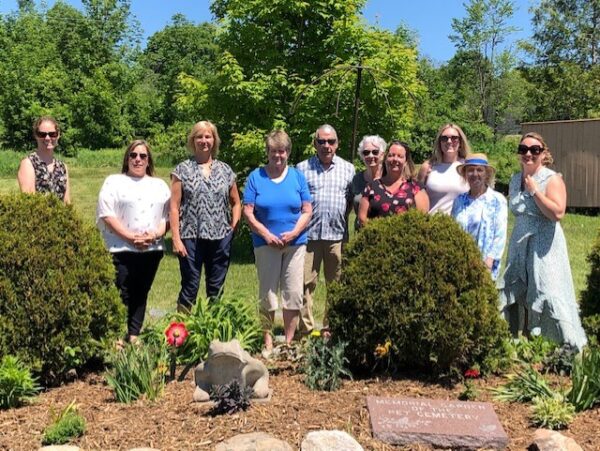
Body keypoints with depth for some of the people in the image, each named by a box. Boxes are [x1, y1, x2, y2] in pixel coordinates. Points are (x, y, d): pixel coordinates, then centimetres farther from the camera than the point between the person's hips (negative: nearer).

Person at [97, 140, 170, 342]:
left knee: (141, 294, 7)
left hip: (152, 249, 4)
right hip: (122, 249, -4)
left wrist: (155, 234, -9)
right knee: (121, 295, -6)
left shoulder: (160, 185, 17)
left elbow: (168, 216, 11)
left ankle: (134, 336, 14)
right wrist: (131, 237, -13)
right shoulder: (114, 181, 5)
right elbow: (107, 214, -5)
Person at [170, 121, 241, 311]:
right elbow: (174, 207, -2)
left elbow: (236, 202, 18)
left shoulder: (225, 170, 10)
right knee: (190, 287, -1)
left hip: (220, 238, 3)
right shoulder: (182, 170, 2)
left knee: (216, 289, 10)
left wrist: (234, 225, 4)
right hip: (191, 238, -3)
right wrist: (176, 238, -9)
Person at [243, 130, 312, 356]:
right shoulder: (256, 176, 3)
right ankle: (267, 341, 13)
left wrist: (294, 233, -11)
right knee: (267, 294, 3)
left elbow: (307, 211, 4)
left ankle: (289, 341, 13)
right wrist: (266, 234, -13)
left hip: (295, 243, 1)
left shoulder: (297, 176, 6)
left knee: (294, 294, 2)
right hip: (266, 243, -1)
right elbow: (247, 212, -2)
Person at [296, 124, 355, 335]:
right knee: (306, 282, -3)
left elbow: (352, 199, 13)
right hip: (309, 234, -2)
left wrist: (342, 217, 2)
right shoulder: (303, 168, 6)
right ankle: (306, 328, 3)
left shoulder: (347, 169, 11)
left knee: (336, 284, 8)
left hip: (337, 234, 2)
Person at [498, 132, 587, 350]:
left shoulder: (552, 179, -9)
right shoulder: (515, 180, 11)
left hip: (544, 248, -7)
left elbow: (557, 213, -21)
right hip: (519, 245, 7)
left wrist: (534, 191, -18)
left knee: (548, 296, -9)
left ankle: (573, 347, 0)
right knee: (516, 296, 10)